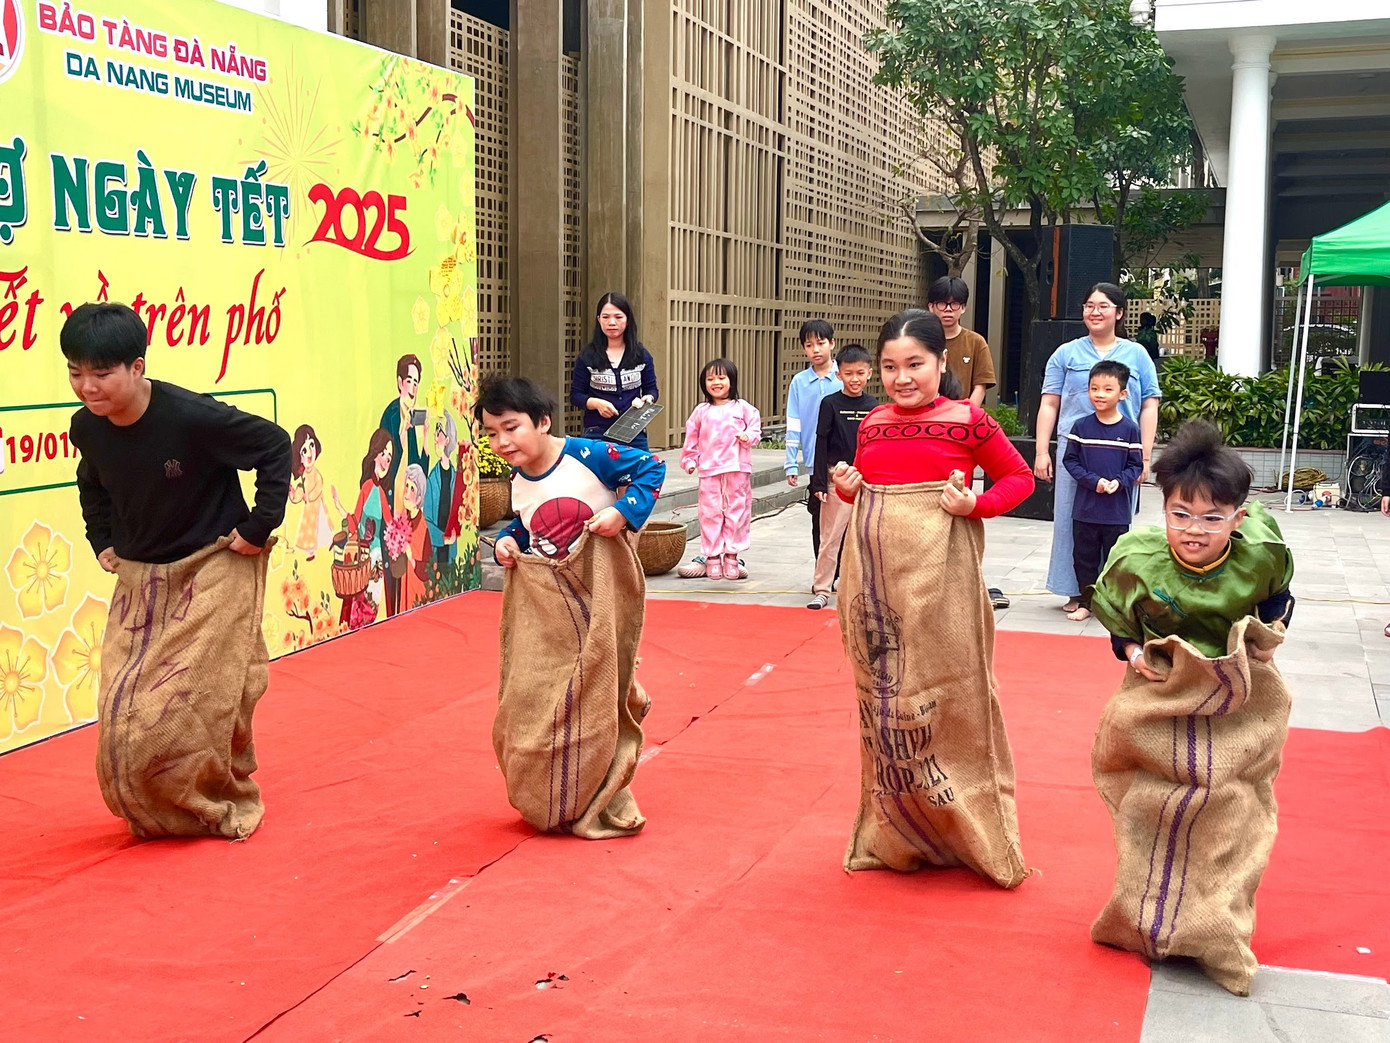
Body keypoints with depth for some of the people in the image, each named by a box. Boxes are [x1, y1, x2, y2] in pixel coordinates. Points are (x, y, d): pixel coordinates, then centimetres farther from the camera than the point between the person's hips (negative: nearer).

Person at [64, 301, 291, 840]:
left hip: (215, 572, -5)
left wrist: (260, 524, -15)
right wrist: (103, 540, 11)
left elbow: (274, 445, -14)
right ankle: (159, 815, 25)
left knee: (201, 707, -6)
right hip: (139, 579, 6)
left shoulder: (191, 416, -25)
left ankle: (229, 809, 19)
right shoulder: (87, 428, -7)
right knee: (124, 714, 2)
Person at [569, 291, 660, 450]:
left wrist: (649, 397, -10)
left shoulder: (642, 355, 6)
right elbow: (575, 395, 3)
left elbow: (652, 388, 13)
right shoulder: (588, 356, 1)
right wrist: (596, 403, -16)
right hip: (597, 435, -1)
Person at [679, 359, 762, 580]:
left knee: (736, 512, 2)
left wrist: (749, 436, -14)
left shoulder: (743, 408, 6)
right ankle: (712, 556, 9)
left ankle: (731, 555, 11)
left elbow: (755, 427, 6)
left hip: (737, 468, -1)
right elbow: (691, 438, 15)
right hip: (709, 470, 1)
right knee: (710, 513, 1)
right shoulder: (701, 412, 10)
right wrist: (689, 461, 10)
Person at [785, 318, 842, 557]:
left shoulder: (844, 378, -3)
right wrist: (791, 464, 0)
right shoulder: (799, 382, 2)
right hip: (815, 463, 2)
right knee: (819, 521, 9)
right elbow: (793, 427, 3)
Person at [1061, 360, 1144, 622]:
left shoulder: (1129, 429, -3)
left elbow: (1136, 465, 1)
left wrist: (1119, 481, -17)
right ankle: (1085, 602, 21)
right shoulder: (1081, 427, 0)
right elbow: (1070, 460, 0)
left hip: (1117, 509, -1)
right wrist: (1094, 481, -13)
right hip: (1085, 507, 1)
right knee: (1084, 557, 9)